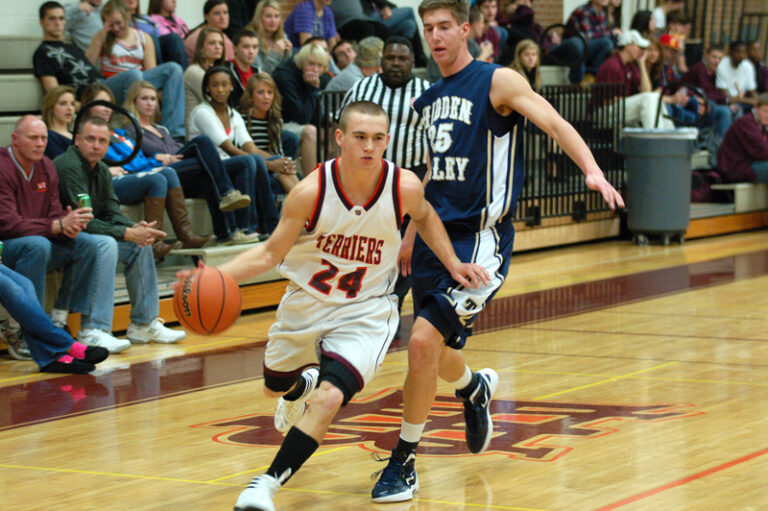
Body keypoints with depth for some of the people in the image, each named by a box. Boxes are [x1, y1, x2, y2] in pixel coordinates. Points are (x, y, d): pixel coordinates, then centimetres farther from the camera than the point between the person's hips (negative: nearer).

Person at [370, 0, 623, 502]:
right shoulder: (430, 99, 14)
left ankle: (404, 462, -5)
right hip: (438, 234, 7)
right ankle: (476, 387, 51)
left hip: (481, 236, -7)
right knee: (434, 352, 16)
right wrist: (412, 233, 26)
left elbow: (554, 122, -16)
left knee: (424, 340, -18)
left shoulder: (498, 81, -7)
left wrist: (592, 170, -33)